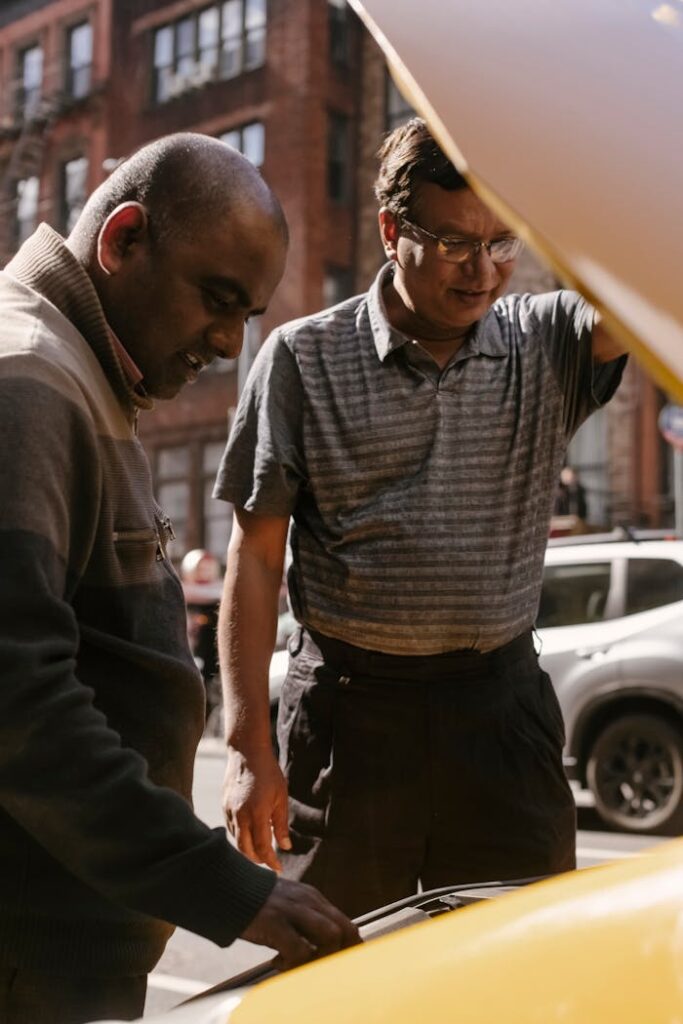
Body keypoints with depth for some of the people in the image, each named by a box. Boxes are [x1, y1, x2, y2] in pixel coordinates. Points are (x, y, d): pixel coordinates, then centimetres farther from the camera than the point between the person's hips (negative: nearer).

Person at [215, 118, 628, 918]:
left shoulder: (545, 344, 4)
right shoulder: (304, 358, -1)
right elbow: (256, 555, -2)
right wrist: (248, 746, -6)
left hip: (503, 709, 2)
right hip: (349, 713, -1)